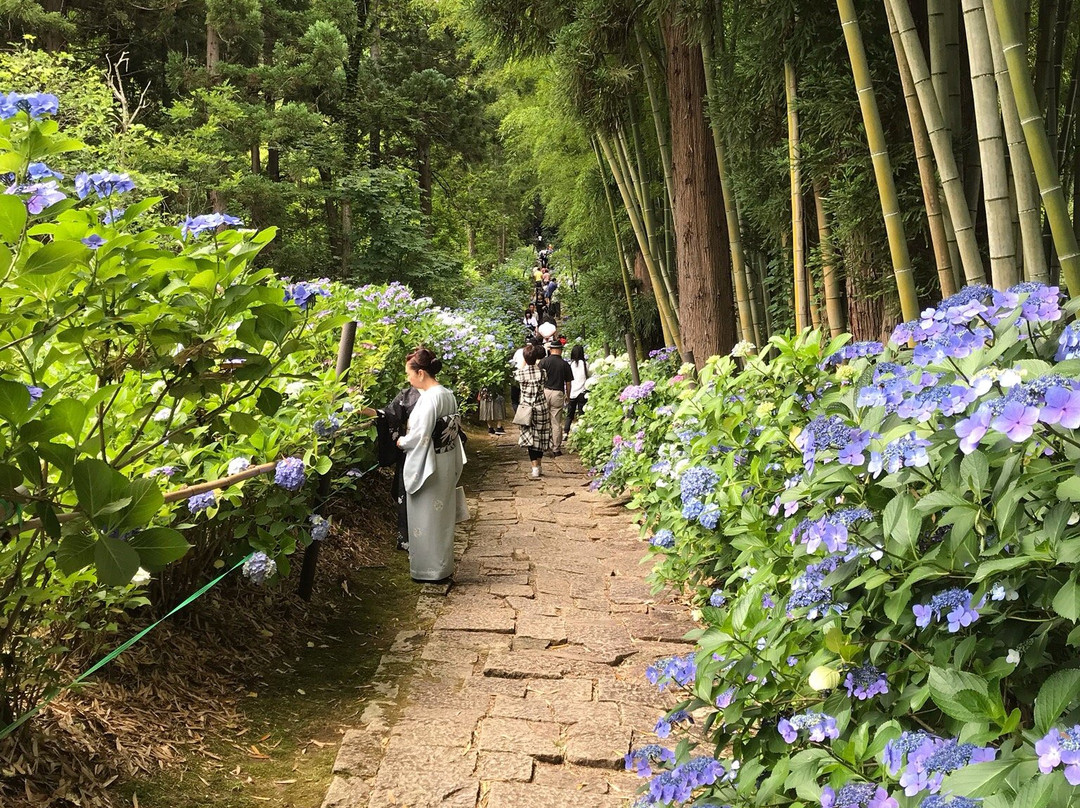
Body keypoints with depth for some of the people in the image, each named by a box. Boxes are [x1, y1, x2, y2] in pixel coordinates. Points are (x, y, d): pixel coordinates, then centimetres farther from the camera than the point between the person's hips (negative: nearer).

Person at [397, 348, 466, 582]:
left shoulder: (429, 398, -21)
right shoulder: (448, 395, 5)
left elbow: (419, 436, -22)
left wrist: (402, 442, -2)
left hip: (428, 467, -9)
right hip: (446, 464, 9)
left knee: (427, 519, 4)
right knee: (441, 517, 18)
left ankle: (430, 570, 14)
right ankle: (443, 566, 29)